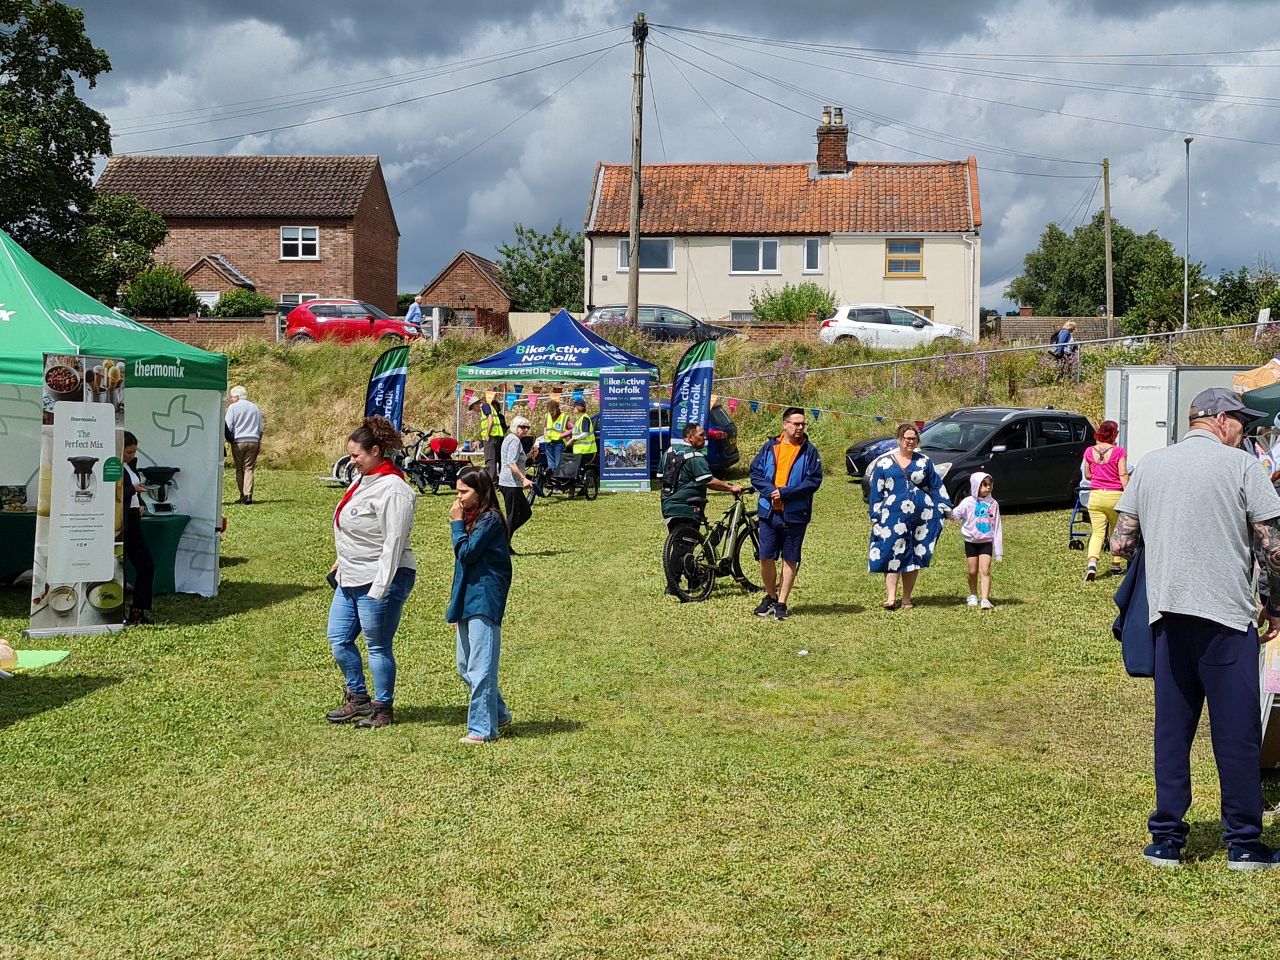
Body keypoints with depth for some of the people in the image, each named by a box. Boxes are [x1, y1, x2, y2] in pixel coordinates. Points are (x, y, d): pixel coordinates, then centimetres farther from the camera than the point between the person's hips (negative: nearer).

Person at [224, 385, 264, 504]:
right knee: (249, 469, 3)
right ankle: (248, 495, -10)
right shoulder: (255, 407, 13)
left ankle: (243, 496, 2)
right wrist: (259, 443, 21)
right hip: (253, 441, 3)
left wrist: (230, 440, 11)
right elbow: (260, 428, 15)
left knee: (239, 469, 6)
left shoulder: (233, 407, -2)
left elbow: (228, 427, -5)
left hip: (238, 442, -3)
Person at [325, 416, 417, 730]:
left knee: (378, 646, 1)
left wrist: (379, 588, -23)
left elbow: (393, 543, -22)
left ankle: (383, 708, 15)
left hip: (380, 580, -10)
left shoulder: (392, 489, -20)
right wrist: (342, 562, 23)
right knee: (338, 638, 14)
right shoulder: (363, 480, 10)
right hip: (350, 579, 10)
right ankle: (358, 698, 28)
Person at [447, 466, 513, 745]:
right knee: (465, 667, 14)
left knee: (480, 667, -8)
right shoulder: (471, 518, 17)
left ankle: (482, 728, -3)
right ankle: (498, 715, 27)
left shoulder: (490, 519, -11)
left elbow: (466, 553, -18)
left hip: (484, 602, -10)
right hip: (468, 601, 10)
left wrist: (457, 523, -9)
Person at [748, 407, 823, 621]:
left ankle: (781, 603, 14)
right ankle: (770, 597, 23)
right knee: (766, 557, 3)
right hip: (769, 512, 2)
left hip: (795, 515, -2)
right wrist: (770, 491, -13)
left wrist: (785, 493, -16)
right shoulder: (770, 447, 5)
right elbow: (755, 473, 4)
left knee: (790, 560, 5)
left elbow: (813, 481, -9)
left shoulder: (810, 451, -1)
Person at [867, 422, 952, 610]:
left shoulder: (924, 462, 12)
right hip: (893, 516, -2)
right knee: (893, 554, -11)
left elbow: (936, 486, 16)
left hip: (921, 516, 2)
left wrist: (945, 508, 8)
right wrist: (875, 518, 3)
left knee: (915, 557, 4)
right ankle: (891, 597, -14)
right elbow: (876, 492, 7)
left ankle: (907, 598, 11)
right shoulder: (884, 463, 7)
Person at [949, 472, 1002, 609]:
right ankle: (973, 596, 28)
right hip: (971, 541, 0)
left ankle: (985, 599, -13)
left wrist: (998, 549, 4)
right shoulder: (968, 502, -5)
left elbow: (997, 527, 4)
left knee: (985, 570, -9)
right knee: (973, 571, 8)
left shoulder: (993, 504, 0)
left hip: (986, 542, 0)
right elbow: (955, 514, -12)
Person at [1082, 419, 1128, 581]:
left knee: (1097, 532, 1)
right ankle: (1115, 566, 25)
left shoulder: (1090, 452, 3)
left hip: (1095, 495, 2)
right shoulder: (1119, 452, -8)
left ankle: (1092, 563, -21)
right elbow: (1123, 476, -10)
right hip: (1115, 495, -2)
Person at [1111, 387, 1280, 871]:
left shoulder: (1149, 465, 10)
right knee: (1237, 733, 5)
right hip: (1226, 615, -4)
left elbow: (1121, 544, 8)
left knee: (1171, 730, 11)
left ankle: (1166, 839, 13)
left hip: (1167, 614, 4)